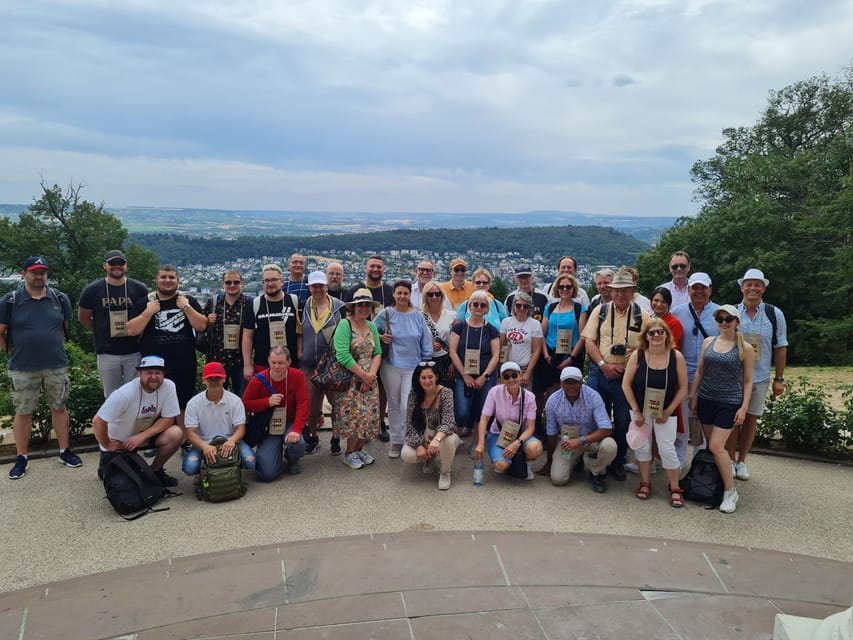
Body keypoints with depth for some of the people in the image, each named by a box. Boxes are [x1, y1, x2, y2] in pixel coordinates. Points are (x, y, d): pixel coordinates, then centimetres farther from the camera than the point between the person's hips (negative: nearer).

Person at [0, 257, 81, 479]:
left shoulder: (60, 299, 2)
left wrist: (53, 348, 12)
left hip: (56, 366, 2)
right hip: (22, 369, -2)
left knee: (59, 407, 10)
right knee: (23, 412, 7)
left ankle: (65, 451, 21)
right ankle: (21, 458, 18)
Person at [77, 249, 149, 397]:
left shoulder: (139, 289, 0)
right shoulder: (92, 290, 0)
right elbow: (83, 317, 11)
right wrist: (102, 331, 6)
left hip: (134, 353, 0)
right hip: (107, 354, 0)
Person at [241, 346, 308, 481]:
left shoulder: (297, 376, -12)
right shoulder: (258, 380, -9)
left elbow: (303, 404, -17)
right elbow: (245, 404, -5)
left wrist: (296, 430, -28)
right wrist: (268, 401, -21)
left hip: (290, 423, 0)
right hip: (268, 428, 0)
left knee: (298, 443, -35)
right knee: (266, 473, -15)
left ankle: (293, 462, 6)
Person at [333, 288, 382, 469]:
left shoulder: (372, 327, 11)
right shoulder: (344, 325, -10)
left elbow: (377, 353, 6)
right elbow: (342, 356, -20)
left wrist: (372, 374, -11)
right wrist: (364, 375, -15)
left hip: (369, 380, 6)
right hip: (350, 381, -6)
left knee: (368, 415, 5)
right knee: (353, 415, -5)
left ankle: (360, 449, 23)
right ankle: (350, 454, 12)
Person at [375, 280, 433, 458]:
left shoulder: (418, 316, 0)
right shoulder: (385, 314, -2)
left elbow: (426, 344, 5)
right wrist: (381, 337, -9)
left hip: (413, 367, -1)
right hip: (391, 366, 1)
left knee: (408, 406, -7)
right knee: (394, 405, 11)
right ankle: (396, 441, 25)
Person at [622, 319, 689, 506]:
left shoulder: (676, 357, -10)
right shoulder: (637, 356, -10)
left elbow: (683, 388, -4)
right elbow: (626, 384, -6)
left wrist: (668, 411, -8)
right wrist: (636, 411, -7)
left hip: (666, 413, -1)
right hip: (641, 411, 1)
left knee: (667, 450, -2)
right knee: (642, 447, 9)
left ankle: (675, 489, 15)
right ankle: (645, 484, 27)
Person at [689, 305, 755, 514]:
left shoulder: (745, 349, -3)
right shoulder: (708, 342, 6)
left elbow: (748, 381, 0)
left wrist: (744, 407, -6)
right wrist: (693, 395, 9)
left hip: (729, 403, -4)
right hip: (706, 399, 4)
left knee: (716, 446, -11)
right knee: (710, 445, 9)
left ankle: (730, 491, 2)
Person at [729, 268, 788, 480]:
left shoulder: (775, 314, -1)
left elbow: (780, 347, 3)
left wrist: (779, 379, 2)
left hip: (760, 377, 1)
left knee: (751, 419, 9)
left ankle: (741, 461, 23)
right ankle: (730, 460, 18)